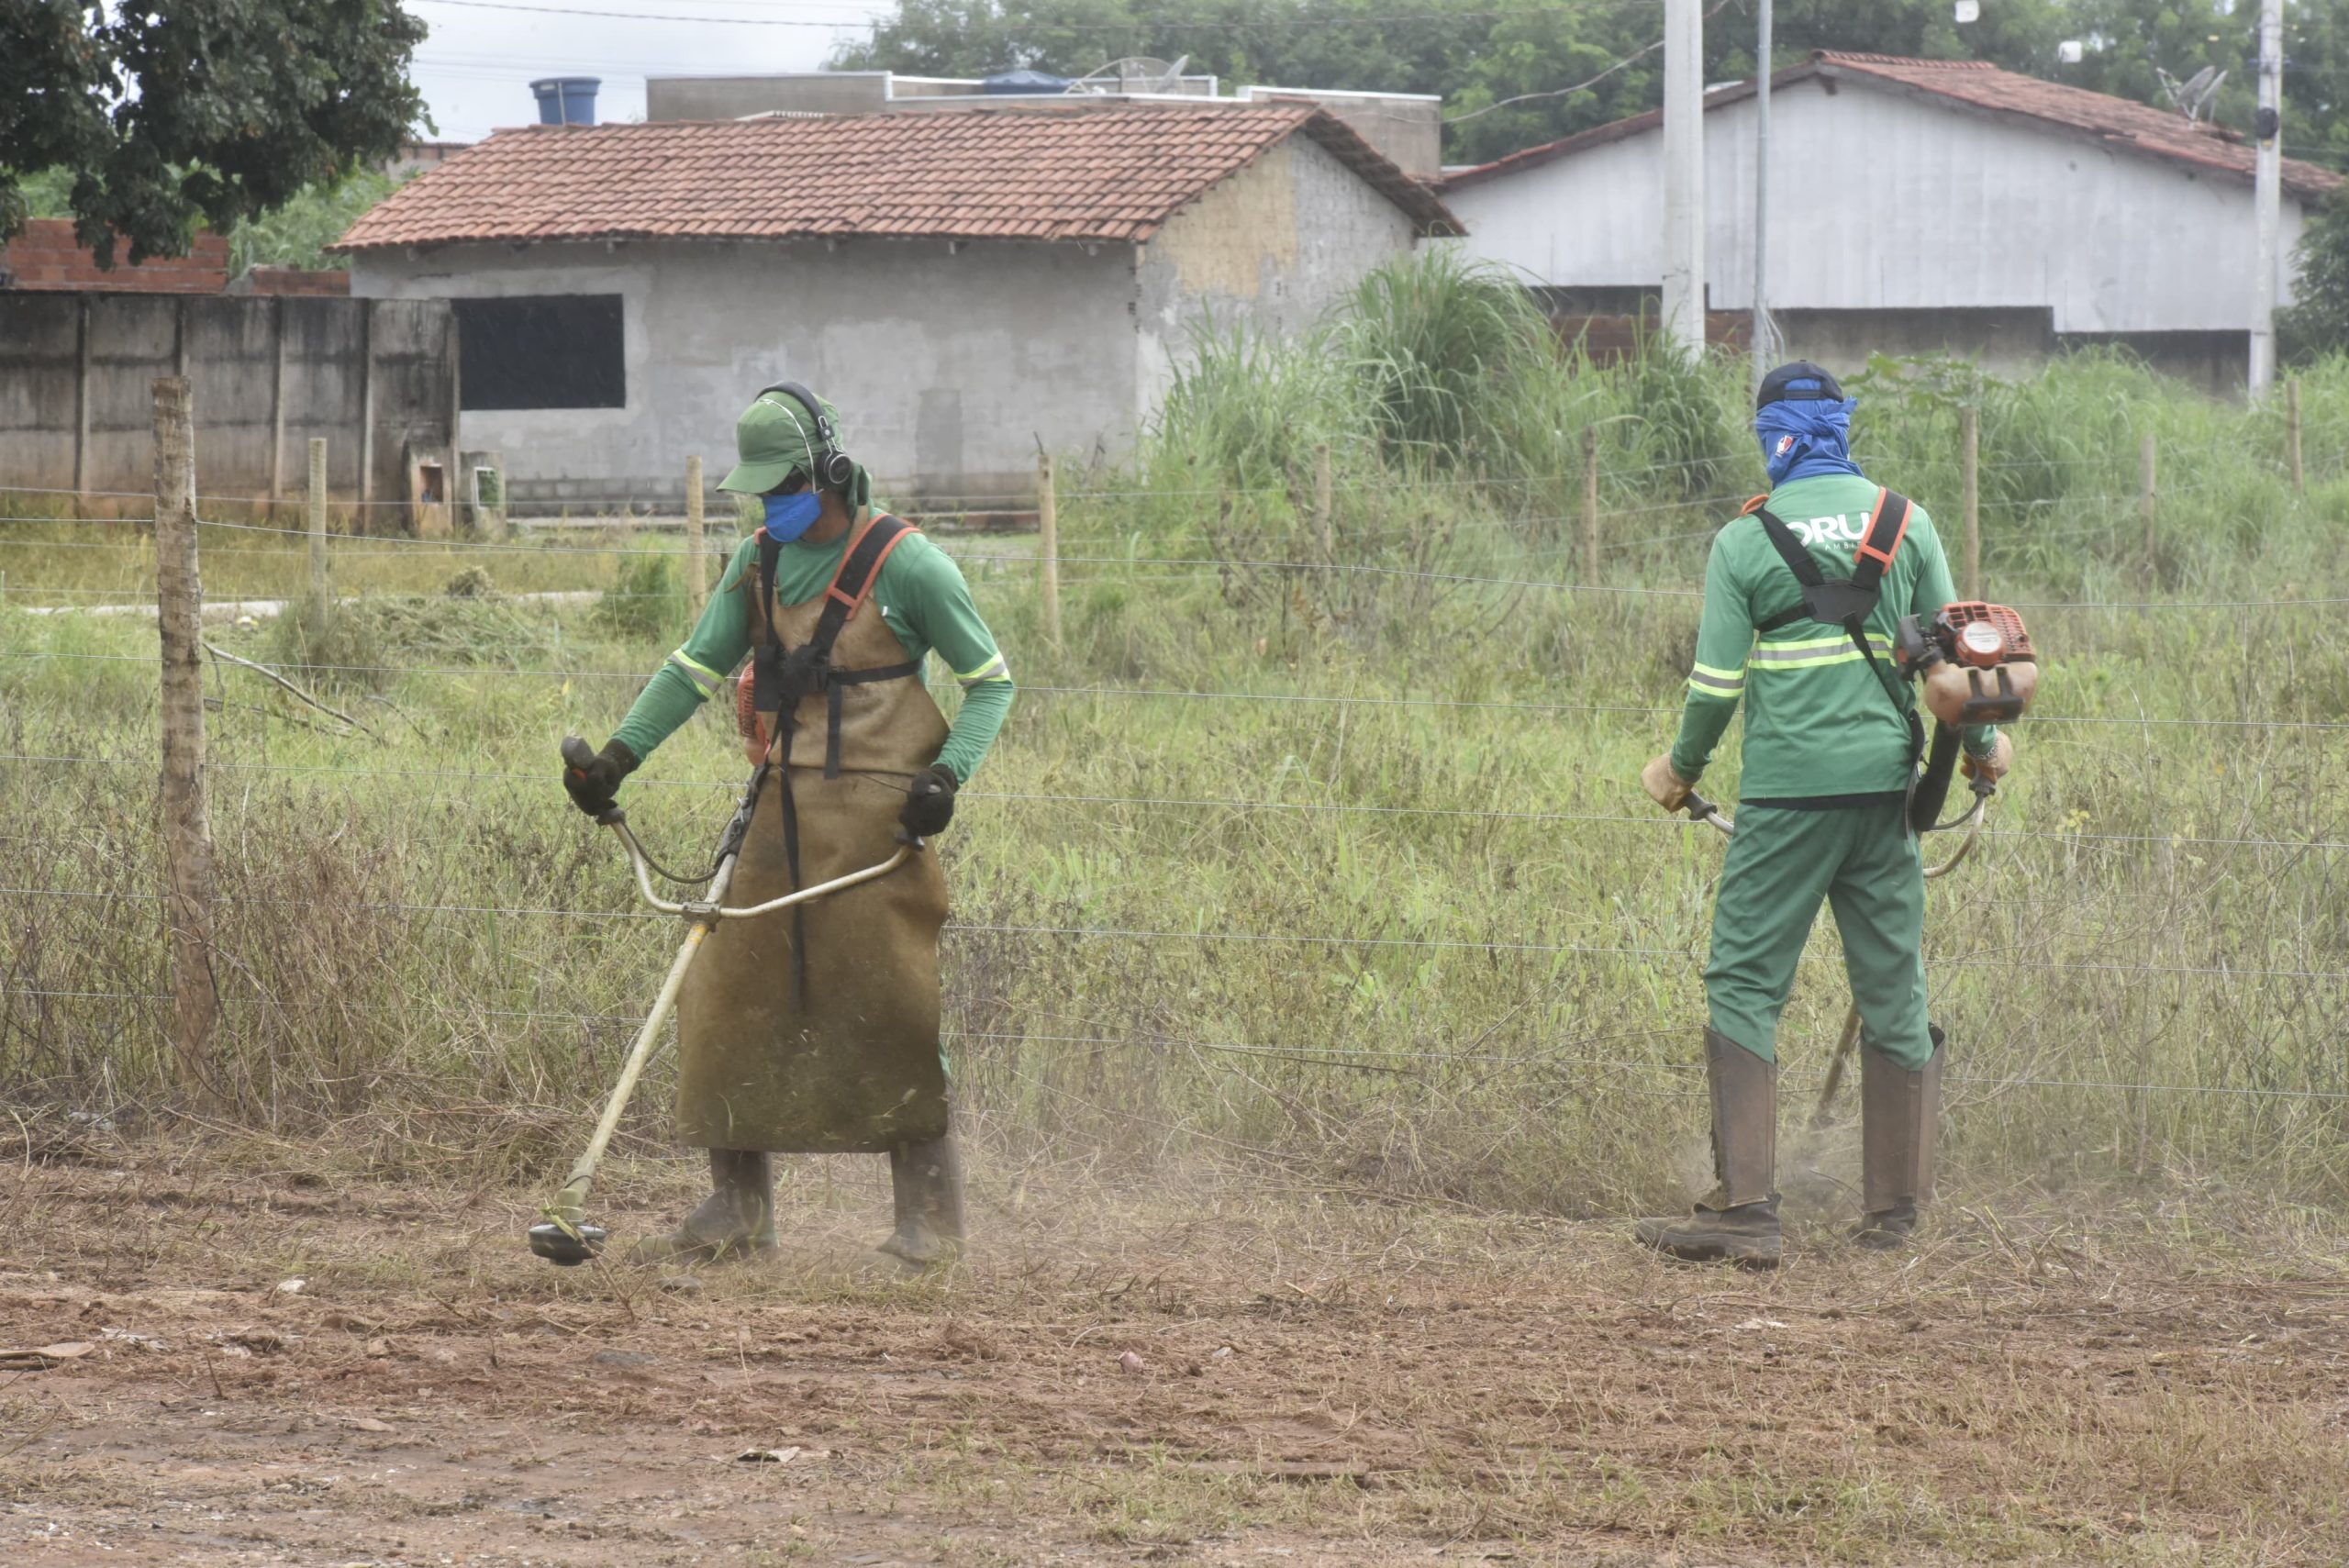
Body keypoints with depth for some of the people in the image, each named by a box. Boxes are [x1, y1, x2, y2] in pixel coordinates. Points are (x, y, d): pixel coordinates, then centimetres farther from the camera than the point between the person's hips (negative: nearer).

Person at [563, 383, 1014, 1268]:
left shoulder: (905, 565, -7)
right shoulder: (761, 563, 11)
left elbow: (991, 682, -2)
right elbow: (696, 668, 14)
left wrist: (947, 775, -16)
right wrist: (620, 754, 2)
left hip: (876, 813, -6)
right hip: (784, 808, 6)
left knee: (891, 1005, -7)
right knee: (728, 994, 4)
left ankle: (930, 1215, 1)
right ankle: (738, 1210, 11)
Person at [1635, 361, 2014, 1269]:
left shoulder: (1745, 540, -3)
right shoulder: (1904, 522, 5)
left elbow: (1716, 683, -3)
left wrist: (1683, 770, 14)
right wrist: (1980, 744, 25)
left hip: (1787, 793, -3)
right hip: (1886, 785, 3)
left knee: (1744, 985, 0)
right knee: (1893, 990, 10)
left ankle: (1744, 1211, -10)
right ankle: (1893, 1209, 14)